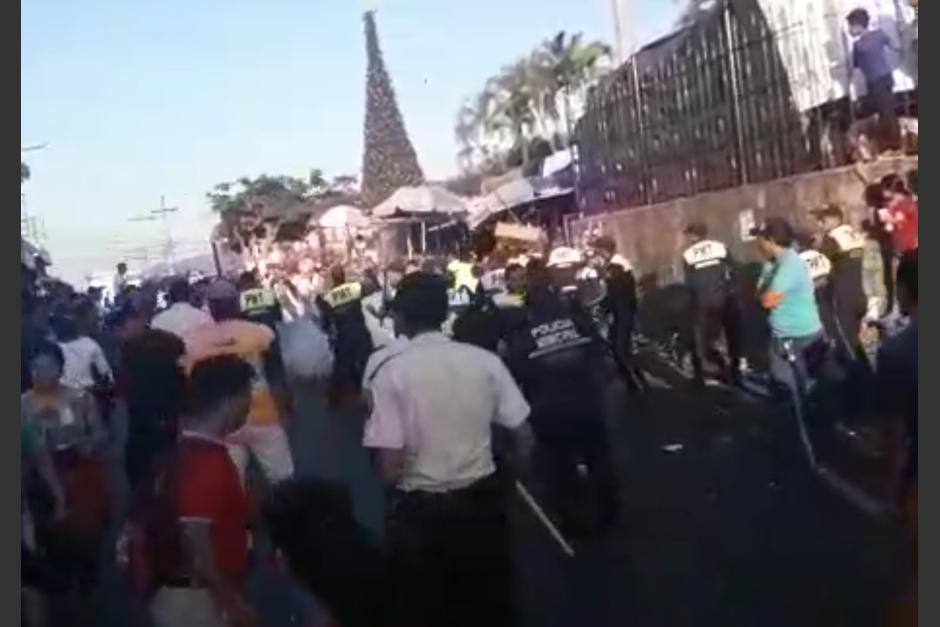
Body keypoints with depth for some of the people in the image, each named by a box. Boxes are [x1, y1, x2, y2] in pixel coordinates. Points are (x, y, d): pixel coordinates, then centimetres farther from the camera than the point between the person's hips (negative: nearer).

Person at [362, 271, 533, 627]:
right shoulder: (485, 360, -8)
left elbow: (389, 469, -19)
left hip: (419, 514, -2)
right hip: (482, 502, 3)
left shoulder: (390, 372, -16)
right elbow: (524, 438, -4)